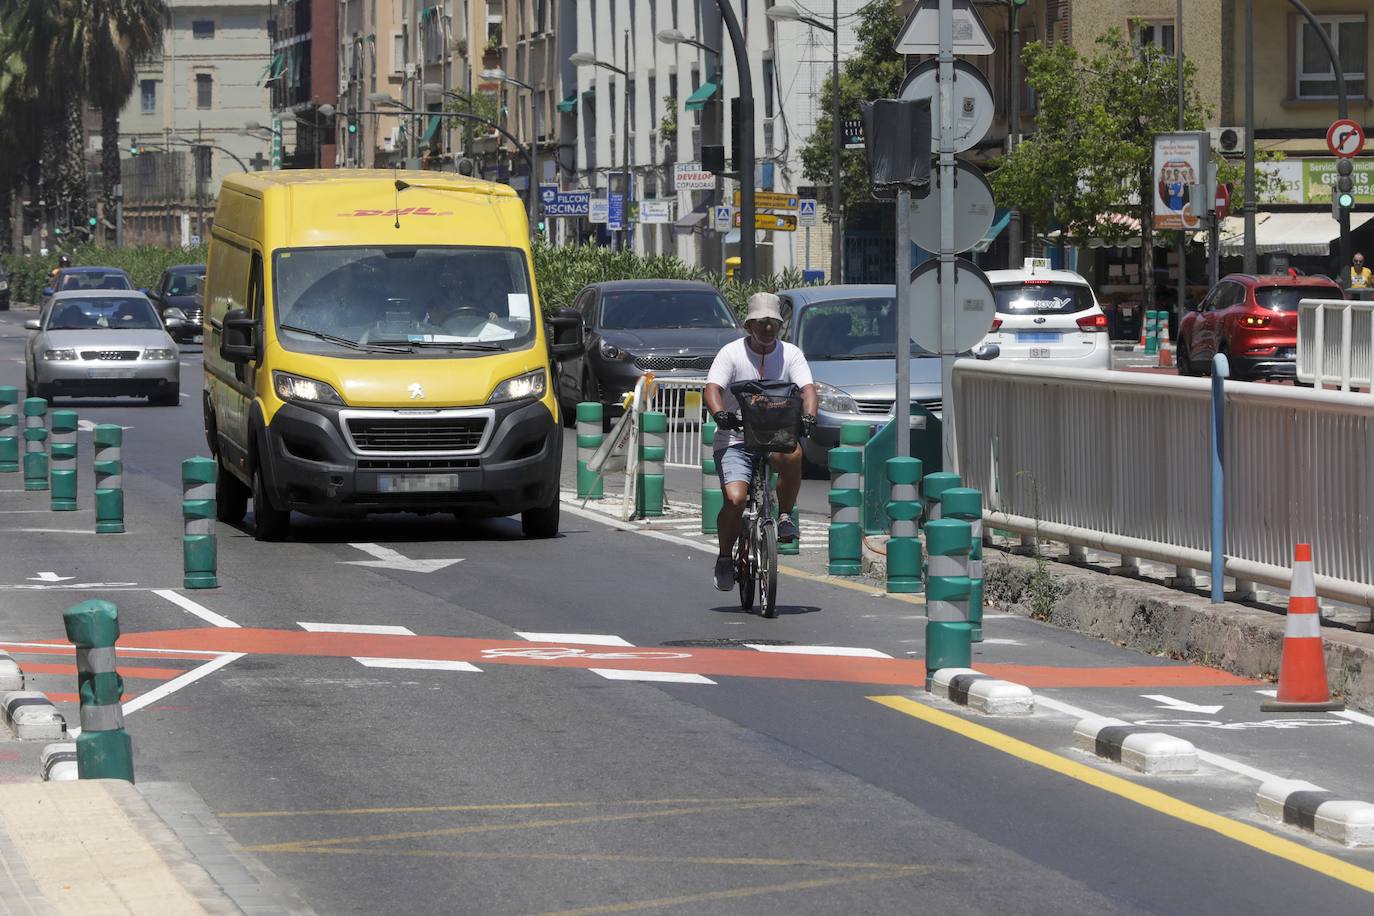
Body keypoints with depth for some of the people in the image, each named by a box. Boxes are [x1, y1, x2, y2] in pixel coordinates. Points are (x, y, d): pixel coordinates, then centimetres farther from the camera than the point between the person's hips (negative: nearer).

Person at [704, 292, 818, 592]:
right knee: (735, 499, -21)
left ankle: (785, 516, -12)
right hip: (735, 441, -2)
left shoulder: (791, 354, 4)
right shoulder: (732, 353, -2)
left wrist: (808, 415, -31)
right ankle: (724, 558, 4)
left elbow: (807, 388, -9)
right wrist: (720, 413, -36)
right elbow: (712, 389, -14)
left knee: (792, 454, -35)